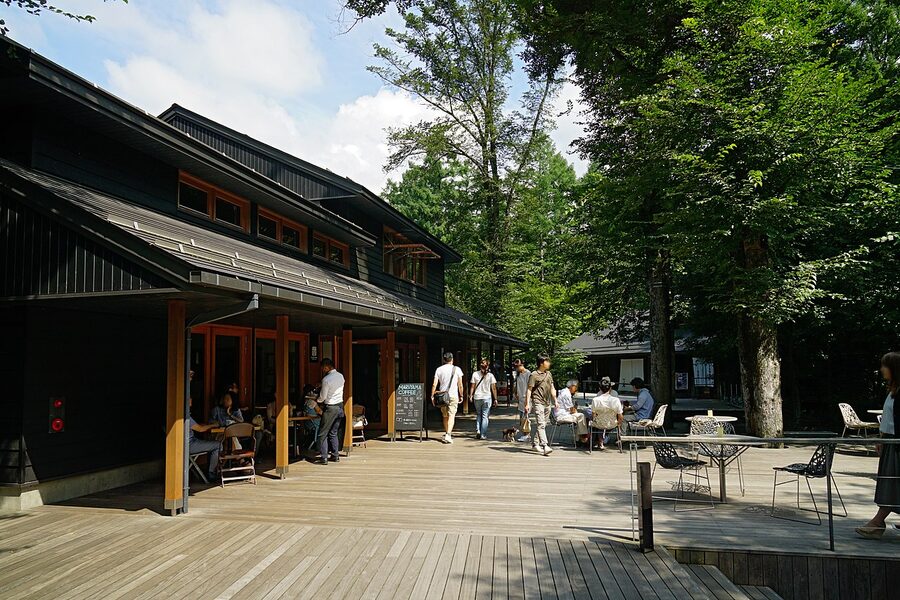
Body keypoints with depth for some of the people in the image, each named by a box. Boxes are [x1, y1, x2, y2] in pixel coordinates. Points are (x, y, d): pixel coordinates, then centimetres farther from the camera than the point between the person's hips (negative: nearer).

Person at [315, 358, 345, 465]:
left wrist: (318, 400, 11)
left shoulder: (326, 379, -18)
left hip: (330, 408, -7)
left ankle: (324, 457, 0)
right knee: (333, 433, 16)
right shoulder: (341, 376, 4)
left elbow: (323, 397, -11)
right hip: (340, 406, 7)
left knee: (323, 434, 2)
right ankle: (335, 456, 18)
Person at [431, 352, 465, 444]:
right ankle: (448, 435, -19)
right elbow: (460, 385, 0)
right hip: (453, 395, -3)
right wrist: (461, 396, 10)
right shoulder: (457, 369, -1)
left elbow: (434, 384, -2)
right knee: (451, 416, -6)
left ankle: (447, 434, 27)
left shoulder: (439, 369, 3)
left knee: (445, 416, 16)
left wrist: (432, 396, 2)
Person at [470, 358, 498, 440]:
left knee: (478, 415, 18)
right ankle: (483, 435, 3)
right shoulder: (490, 375, -4)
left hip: (477, 397, 2)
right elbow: (493, 388, -5)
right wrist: (495, 399, 0)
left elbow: (472, 386, -1)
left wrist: (470, 395, 9)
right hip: (487, 397, -1)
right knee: (485, 416, 5)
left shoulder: (475, 374, -2)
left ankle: (478, 431, 3)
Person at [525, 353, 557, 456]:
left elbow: (552, 388, 22)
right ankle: (545, 446, -21)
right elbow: (529, 390, -8)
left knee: (543, 424, 12)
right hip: (538, 402, -7)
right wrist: (527, 404, -13)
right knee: (541, 424, -13)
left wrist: (555, 401, 17)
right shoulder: (534, 375, -6)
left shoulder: (548, 373, 15)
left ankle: (535, 443, 24)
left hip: (547, 403, 7)